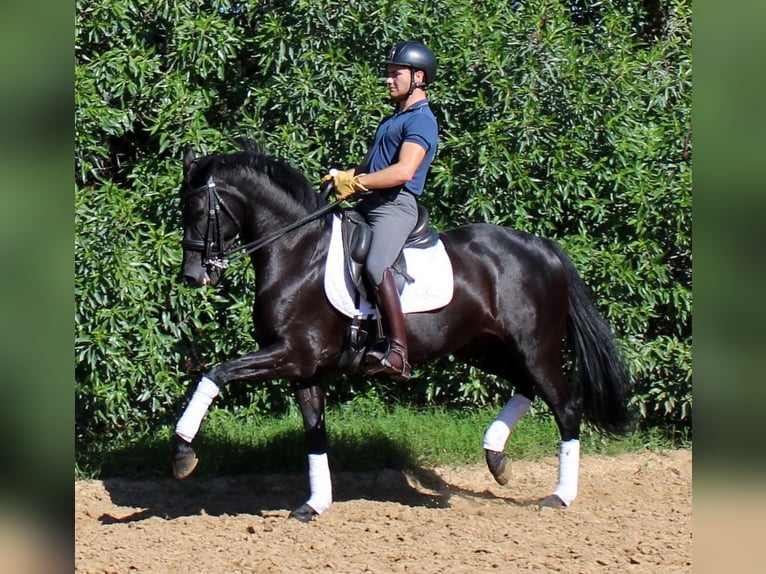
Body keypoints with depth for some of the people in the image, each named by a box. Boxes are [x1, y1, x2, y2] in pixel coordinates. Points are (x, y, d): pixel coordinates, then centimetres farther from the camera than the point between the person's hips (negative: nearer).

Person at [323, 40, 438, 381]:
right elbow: (370, 165, 24)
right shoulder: (392, 120, 25)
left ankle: (398, 353, -39)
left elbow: (404, 171, -21)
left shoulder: (420, 120, -7)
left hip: (396, 206, -11)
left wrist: (355, 182, -18)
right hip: (369, 204, 11)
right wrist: (342, 177, 3)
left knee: (377, 265, -32)